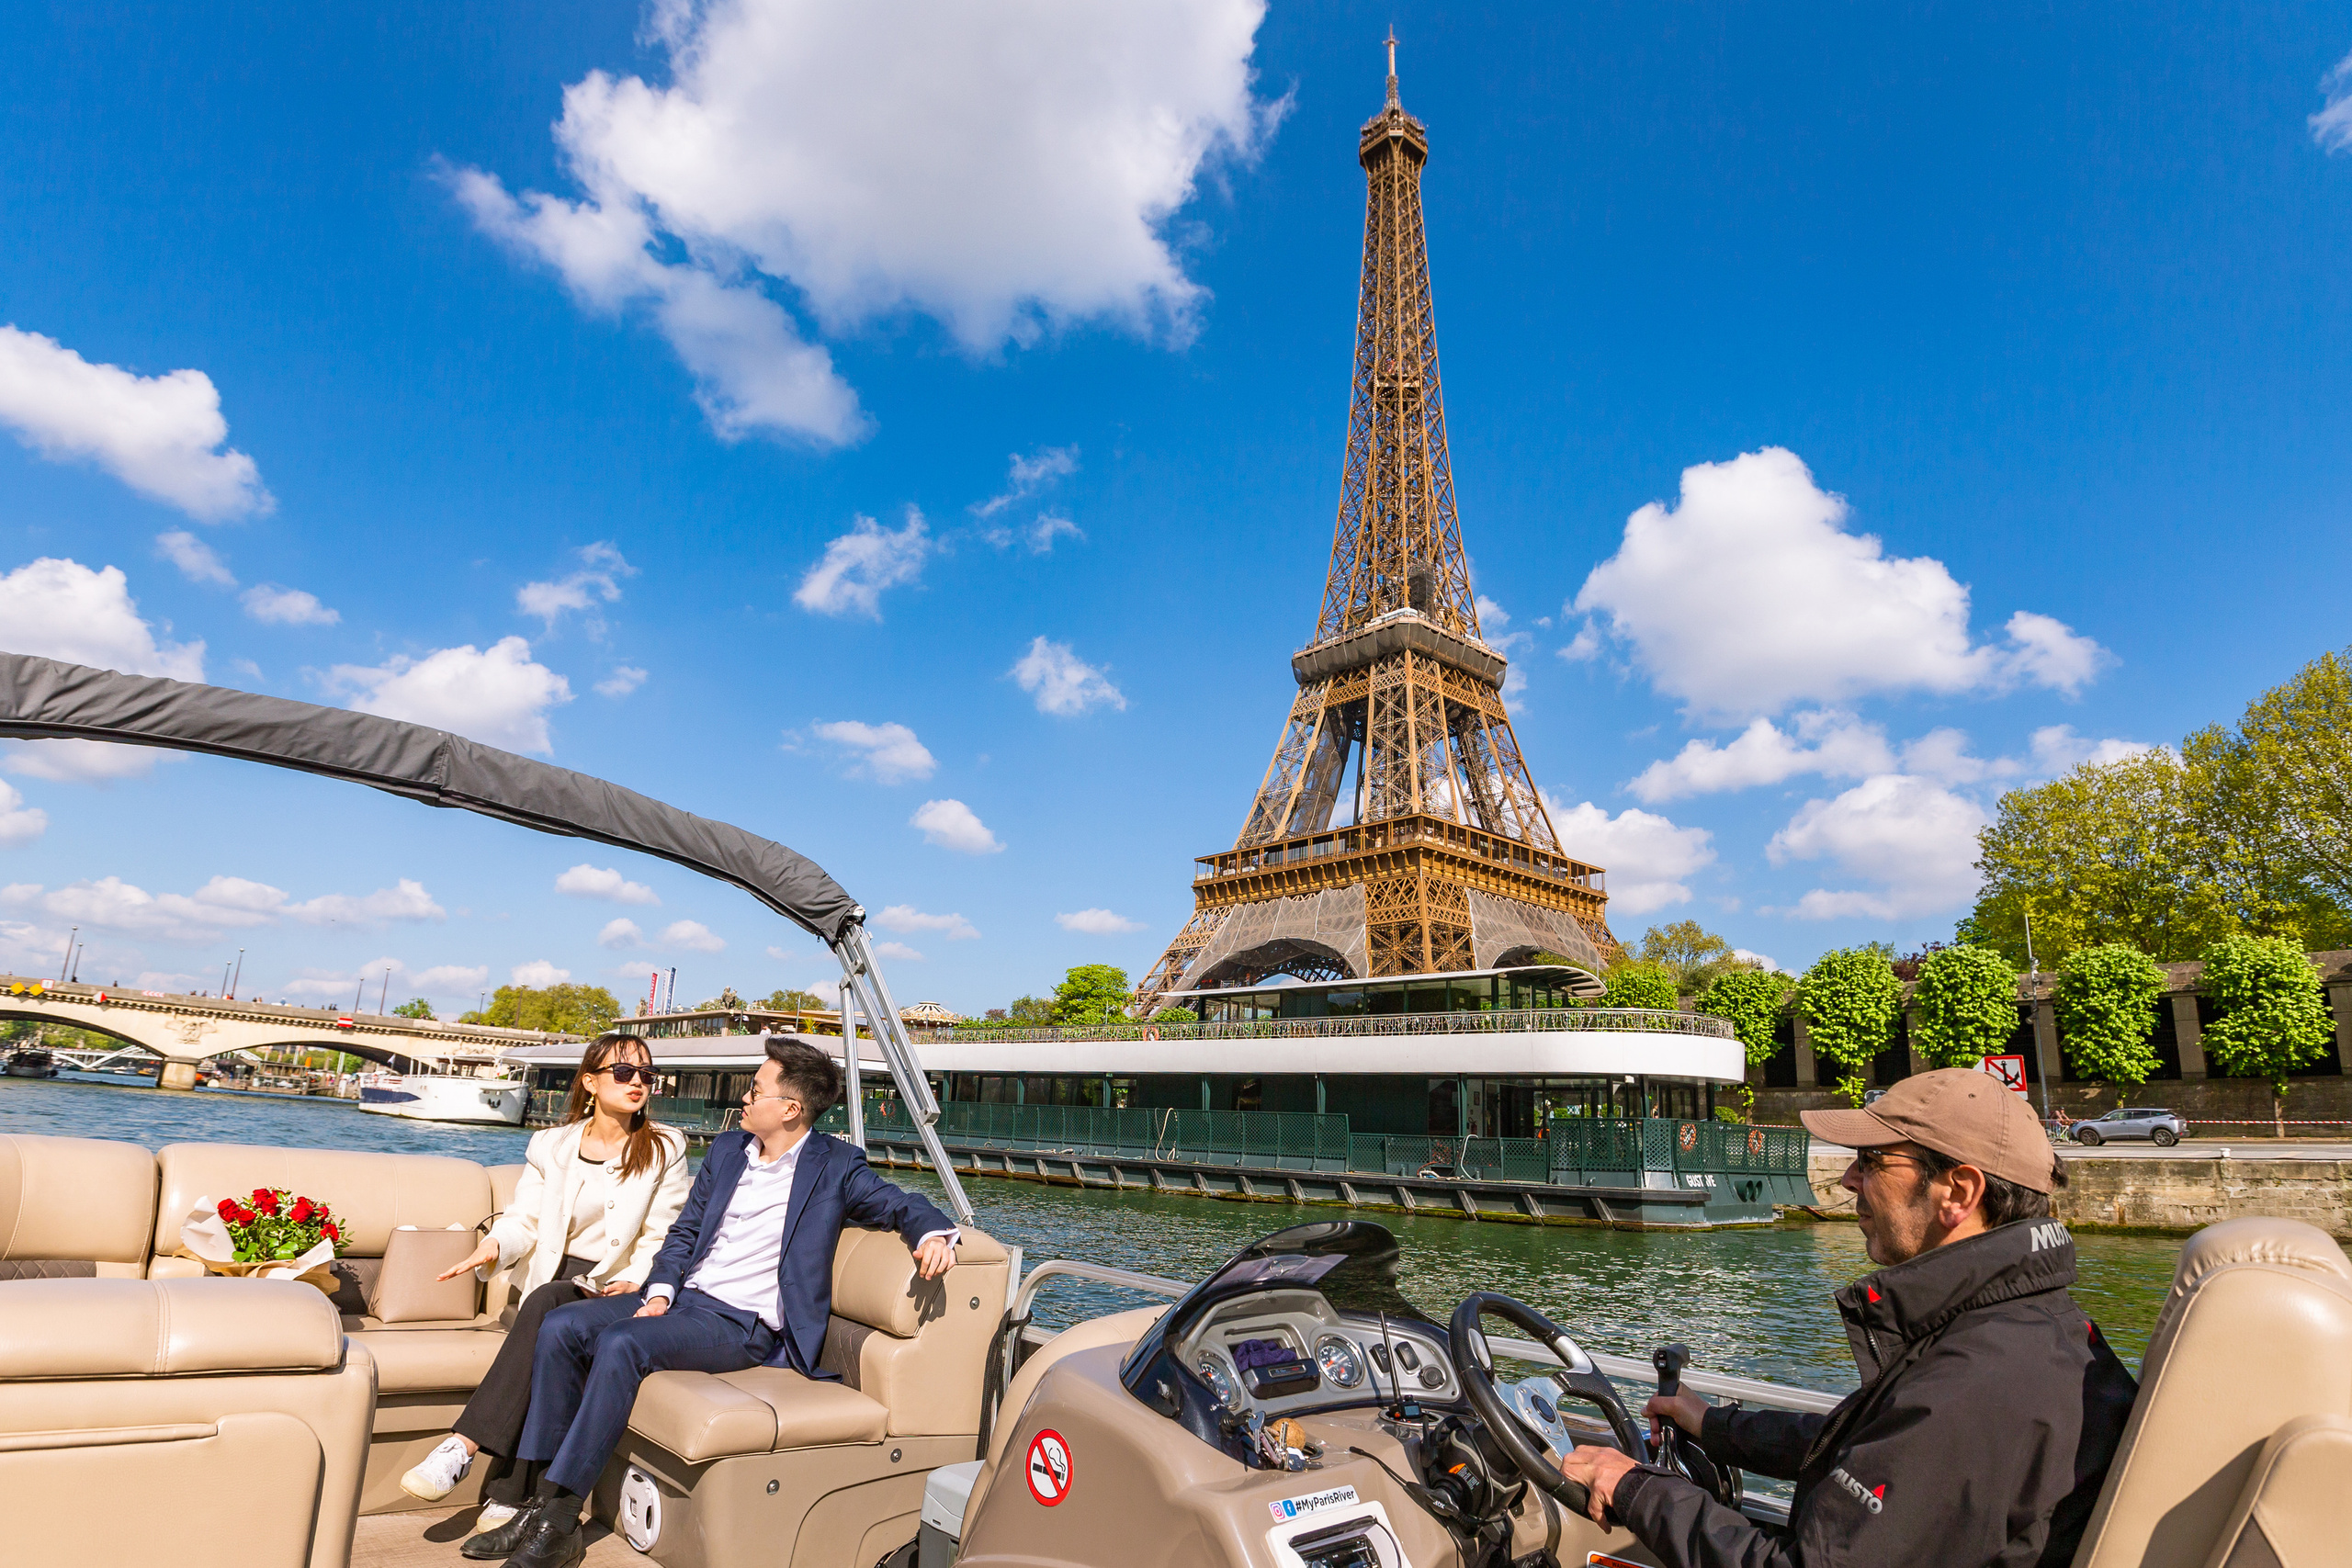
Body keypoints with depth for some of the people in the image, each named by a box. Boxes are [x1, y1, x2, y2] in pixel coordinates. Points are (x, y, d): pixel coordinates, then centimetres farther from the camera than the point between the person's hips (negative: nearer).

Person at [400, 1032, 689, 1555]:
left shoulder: (664, 1149, 5)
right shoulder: (551, 1145, 12)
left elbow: (660, 1237, 2)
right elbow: (524, 1221, 4)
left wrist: (636, 1281, -16)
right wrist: (493, 1247, -18)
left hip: (612, 1293, -2)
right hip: (551, 1286, 2)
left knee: (547, 1303, -33)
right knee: (548, 1351, -31)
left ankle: (464, 1447, -31)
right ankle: (513, 1499, -28)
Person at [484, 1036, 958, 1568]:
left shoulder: (835, 1166, -2)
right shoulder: (727, 1149, 15)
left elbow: (899, 1204, -2)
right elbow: (684, 1231, 17)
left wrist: (933, 1233, -24)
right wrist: (660, 1292, 0)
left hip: (743, 1324, -7)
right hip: (683, 1298, 7)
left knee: (620, 1343, -28)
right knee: (560, 1326, -12)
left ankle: (560, 1521, -19)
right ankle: (543, 1495, -7)